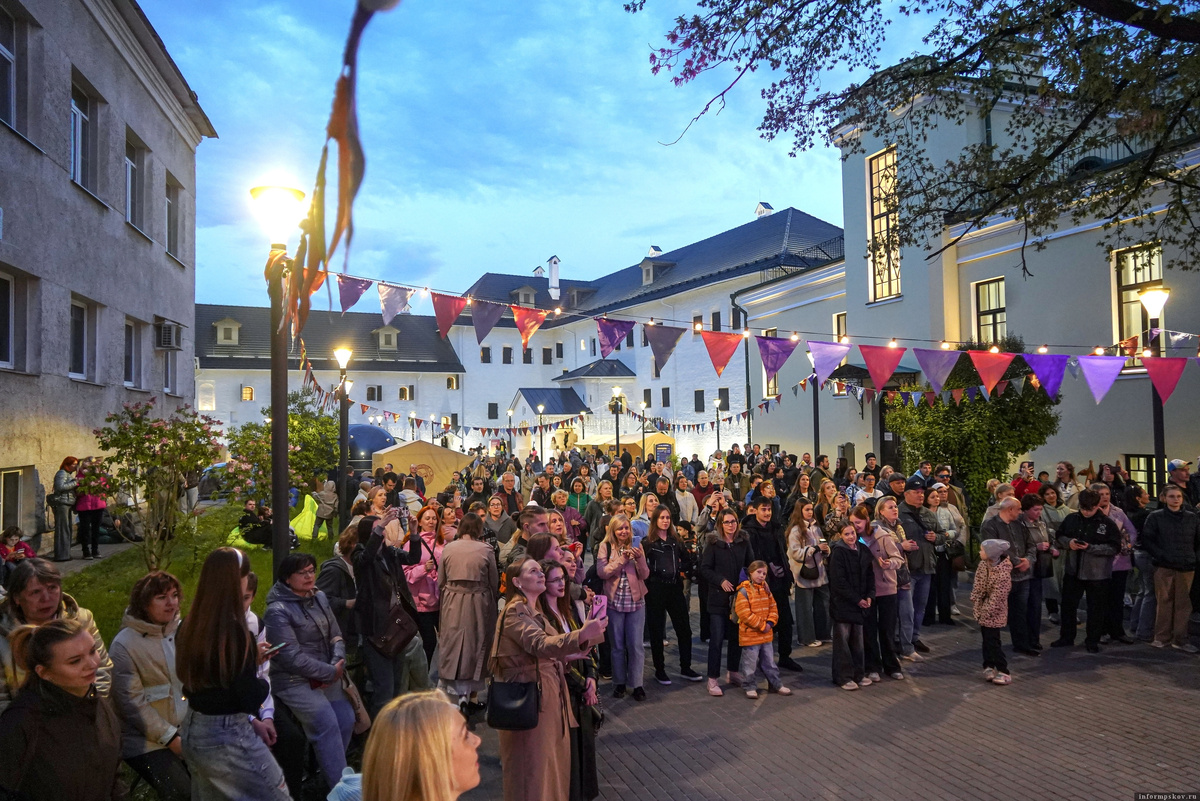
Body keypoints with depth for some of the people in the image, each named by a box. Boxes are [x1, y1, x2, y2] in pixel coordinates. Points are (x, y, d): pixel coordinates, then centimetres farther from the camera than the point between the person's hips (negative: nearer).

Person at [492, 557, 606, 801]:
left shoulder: (532, 610, 16)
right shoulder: (516, 610, -16)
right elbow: (540, 645, -33)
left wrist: (565, 657, 5)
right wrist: (581, 635, -47)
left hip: (548, 694, 10)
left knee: (553, 762, 15)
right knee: (533, 767, -1)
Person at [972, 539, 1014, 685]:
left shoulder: (1003, 572, -25)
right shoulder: (983, 565, -2)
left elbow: (997, 595, -22)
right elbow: (978, 585, 7)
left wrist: (988, 610, -18)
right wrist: (975, 598, -1)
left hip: (994, 612, -7)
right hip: (983, 609, 7)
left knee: (992, 640, -5)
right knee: (987, 639, 14)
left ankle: (1003, 671, 4)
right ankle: (989, 666, 24)